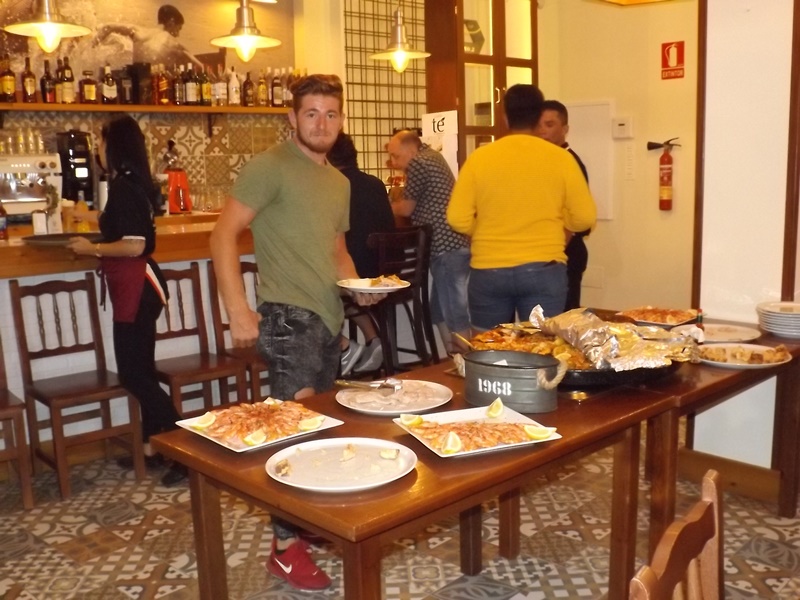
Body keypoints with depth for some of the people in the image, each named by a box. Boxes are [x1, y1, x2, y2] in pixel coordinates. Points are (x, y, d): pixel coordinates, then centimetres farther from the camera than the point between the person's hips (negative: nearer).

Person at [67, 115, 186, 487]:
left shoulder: (123, 187, -17)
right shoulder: (134, 184, 13)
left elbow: (133, 246, -23)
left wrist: (91, 249, -10)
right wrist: (94, 220, 35)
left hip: (136, 288, -10)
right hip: (137, 286, 10)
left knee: (132, 374, -7)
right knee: (140, 370, 15)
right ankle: (151, 448, 25)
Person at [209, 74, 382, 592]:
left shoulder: (340, 181, 17)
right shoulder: (270, 166, -8)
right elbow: (224, 235, -13)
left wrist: (358, 286, 7)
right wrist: (238, 310, -20)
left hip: (330, 316, 8)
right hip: (288, 314, -8)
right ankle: (286, 547, 1)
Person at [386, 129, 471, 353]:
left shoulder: (419, 162, -10)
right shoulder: (431, 155, 19)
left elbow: (405, 209, -3)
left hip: (446, 248, -11)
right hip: (452, 245, 11)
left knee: (455, 317, -7)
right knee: (440, 313, 16)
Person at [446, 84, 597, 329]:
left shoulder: (479, 157, -2)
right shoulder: (560, 158, -3)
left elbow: (458, 219, -3)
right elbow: (584, 218, -1)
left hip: (488, 271, 1)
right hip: (543, 270, -1)